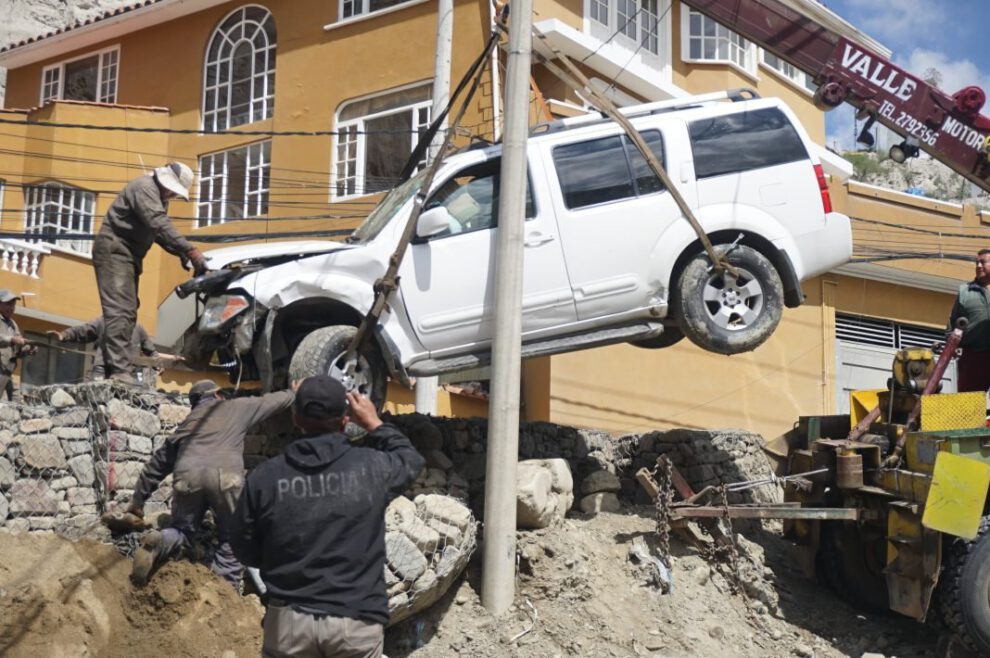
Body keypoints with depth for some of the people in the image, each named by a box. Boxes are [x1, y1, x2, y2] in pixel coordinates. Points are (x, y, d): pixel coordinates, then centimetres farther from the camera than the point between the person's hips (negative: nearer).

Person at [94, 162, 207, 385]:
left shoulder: (159, 197, 20)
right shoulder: (145, 187, -13)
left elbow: (160, 232, 17)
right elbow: (160, 224, -27)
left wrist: (181, 254, 0)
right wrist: (191, 251, -33)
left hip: (128, 256, 11)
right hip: (114, 251, -11)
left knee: (127, 313, 7)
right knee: (120, 311, -19)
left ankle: (113, 371, 8)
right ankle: (119, 371, -27)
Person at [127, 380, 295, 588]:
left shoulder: (189, 421, 33)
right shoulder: (237, 407, 26)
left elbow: (159, 461, 34)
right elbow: (276, 400, 37)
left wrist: (138, 500, 39)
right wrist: (293, 393, 59)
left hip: (187, 476, 3)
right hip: (226, 476, -2)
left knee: (183, 532, 19)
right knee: (231, 538, 14)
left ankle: (156, 544, -12)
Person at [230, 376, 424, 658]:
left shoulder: (265, 476, -5)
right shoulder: (372, 467, -6)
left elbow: (245, 549, 6)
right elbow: (410, 459, 17)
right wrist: (374, 424, 28)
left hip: (289, 620, 1)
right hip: (356, 622, -1)